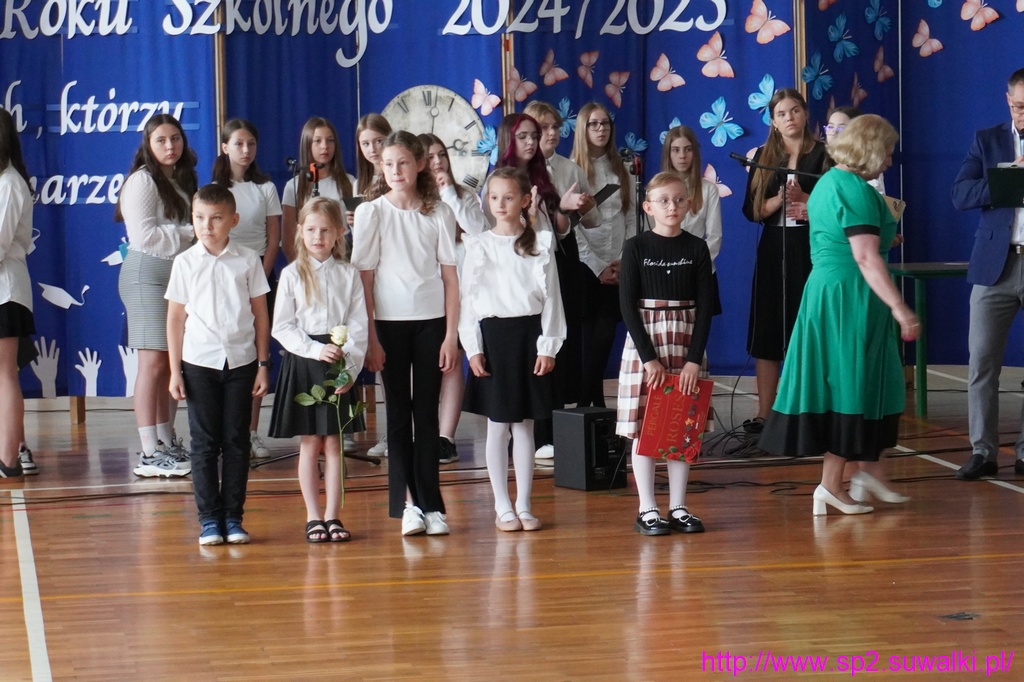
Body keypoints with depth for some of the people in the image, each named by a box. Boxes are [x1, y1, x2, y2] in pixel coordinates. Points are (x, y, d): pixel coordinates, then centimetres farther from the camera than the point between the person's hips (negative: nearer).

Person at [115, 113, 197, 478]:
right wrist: (189, 234, -11)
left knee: (174, 364, 8)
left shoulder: (181, 181, 19)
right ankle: (149, 454, -10)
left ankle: (167, 442, 16)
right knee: (154, 363, -10)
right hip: (148, 275, -8)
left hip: (180, 276, 8)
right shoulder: (142, 181, -8)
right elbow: (144, 235, -17)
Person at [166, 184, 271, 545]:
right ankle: (209, 518, 8)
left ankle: (233, 516, 11)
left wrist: (263, 364, 3)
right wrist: (175, 370, 1)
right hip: (199, 362, 0)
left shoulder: (247, 260, 1)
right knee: (204, 442, 2)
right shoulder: (185, 263, 1)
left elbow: (260, 313, 6)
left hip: (241, 362, 0)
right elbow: (175, 318, 4)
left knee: (237, 441, 4)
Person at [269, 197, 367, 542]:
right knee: (309, 444, 3)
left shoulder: (349, 274, 3)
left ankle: (332, 515, 10)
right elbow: (282, 327, -3)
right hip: (303, 362, -1)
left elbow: (358, 326, 1)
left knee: (333, 443, 5)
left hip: (339, 362, 1)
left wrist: (349, 366, -10)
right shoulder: (292, 275, 1)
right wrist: (316, 349, -14)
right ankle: (313, 517, 9)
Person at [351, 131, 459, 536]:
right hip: (389, 322, -1)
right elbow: (364, 278, -1)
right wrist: (370, 337, -6)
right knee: (399, 413, 3)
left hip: (431, 321, 1)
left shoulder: (438, 213, 3)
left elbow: (450, 276, 3)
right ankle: (407, 504, 5)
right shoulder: (371, 212, 1)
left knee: (427, 413, 4)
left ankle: (431, 504, 7)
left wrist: (451, 334, -3)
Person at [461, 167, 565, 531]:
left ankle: (524, 505, 12)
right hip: (493, 333, 0)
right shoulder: (478, 245, 2)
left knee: (524, 426, 5)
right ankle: (503, 508, 9)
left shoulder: (541, 243, 4)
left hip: (529, 334, 1)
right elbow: (469, 298, 2)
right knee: (497, 426, 3)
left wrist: (548, 345, -3)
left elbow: (550, 296, 3)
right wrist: (473, 347, -4)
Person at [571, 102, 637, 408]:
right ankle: (590, 403, 3)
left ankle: (589, 402, 10)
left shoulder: (622, 172, 12)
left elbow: (632, 221, 10)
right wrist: (597, 265, -12)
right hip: (585, 266, -4)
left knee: (605, 337, 3)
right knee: (590, 335, -3)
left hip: (617, 268, 4)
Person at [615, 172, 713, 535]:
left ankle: (679, 507, 11)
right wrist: (649, 357, -13)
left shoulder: (697, 249, 3)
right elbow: (628, 305, -6)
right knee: (644, 427, -1)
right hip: (644, 344, -2)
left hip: (687, 345, 2)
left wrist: (694, 358, -9)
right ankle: (647, 509, 4)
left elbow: (705, 306, 0)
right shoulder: (636, 248, -2)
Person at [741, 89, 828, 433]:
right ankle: (764, 414, 7)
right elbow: (752, 210, 3)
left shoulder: (823, 154, 1)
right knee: (768, 334, 3)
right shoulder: (763, 156, 10)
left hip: (811, 250, -3)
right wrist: (781, 199, -13)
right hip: (773, 251, 3)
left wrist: (805, 199, -17)